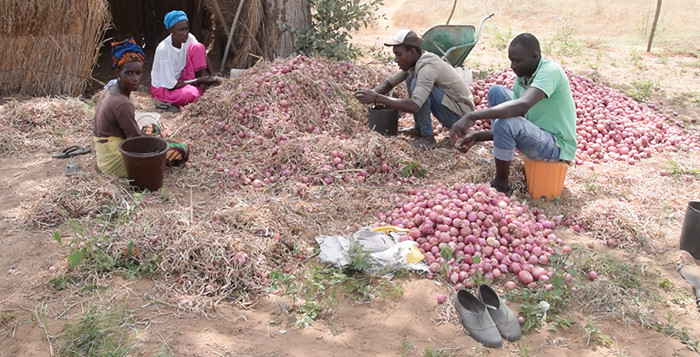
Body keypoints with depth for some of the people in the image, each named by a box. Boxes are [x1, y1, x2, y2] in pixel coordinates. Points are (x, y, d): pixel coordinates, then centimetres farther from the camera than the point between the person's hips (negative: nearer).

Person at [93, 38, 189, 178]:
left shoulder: (108, 92, 2)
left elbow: (96, 123, 10)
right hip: (117, 162, -9)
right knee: (182, 150, -6)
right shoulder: (122, 104, -27)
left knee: (153, 129, 30)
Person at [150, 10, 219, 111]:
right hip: (163, 88, -6)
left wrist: (211, 77, -24)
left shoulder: (189, 38, -11)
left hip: (180, 80, 6)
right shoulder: (163, 49, -28)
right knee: (191, 94, -40)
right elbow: (171, 85, -26)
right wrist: (199, 80, -26)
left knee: (198, 47, -13)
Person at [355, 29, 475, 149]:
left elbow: (414, 106, -38)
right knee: (410, 78, 6)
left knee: (416, 84, -25)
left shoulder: (428, 67, -28)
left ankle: (428, 138, -16)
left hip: (460, 116, -9)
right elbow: (389, 82, 7)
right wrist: (373, 93, -16)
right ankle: (419, 128, 10)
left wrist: (377, 98, -35)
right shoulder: (413, 62, 1)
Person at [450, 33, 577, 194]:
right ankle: (500, 160, 7)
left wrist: (472, 116, -41)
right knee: (497, 92, 5)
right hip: (538, 132, 9)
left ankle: (500, 184, -10)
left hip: (557, 146, -9)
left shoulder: (550, 71, -23)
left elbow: (522, 105, -40)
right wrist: (476, 136, -9)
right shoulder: (521, 79, 2)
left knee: (505, 123, -33)